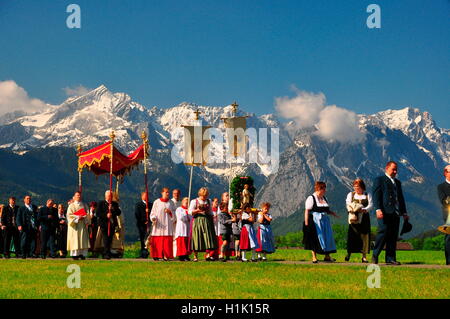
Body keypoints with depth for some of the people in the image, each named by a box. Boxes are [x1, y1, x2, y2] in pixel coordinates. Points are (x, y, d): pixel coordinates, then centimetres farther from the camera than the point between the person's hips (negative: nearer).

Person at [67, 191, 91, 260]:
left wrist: (83, 217, -11)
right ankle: (75, 254, -7)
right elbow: (69, 215, -5)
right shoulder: (71, 206, 5)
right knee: (75, 239, -8)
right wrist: (77, 217, -15)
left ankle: (82, 254, -3)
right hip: (75, 225, -3)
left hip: (83, 225, 3)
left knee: (83, 240, -3)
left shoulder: (84, 205, 15)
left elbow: (88, 214, 9)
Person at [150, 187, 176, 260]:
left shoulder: (171, 203, 10)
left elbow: (174, 213, 11)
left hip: (168, 224, 1)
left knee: (167, 240, -7)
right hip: (158, 224, -1)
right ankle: (156, 255, 2)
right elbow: (153, 213, 5)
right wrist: (153, 218, -14)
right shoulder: (156, 202, 6)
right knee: (157, 240, -4)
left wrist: (169, 212, -9)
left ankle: (166, 255, -7)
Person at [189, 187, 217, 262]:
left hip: (207, 221, 3)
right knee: (197, 239, -4)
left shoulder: (208, 201, 16)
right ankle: (195, 256, 2)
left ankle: (208, 254, -11)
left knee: (208, 237, -8)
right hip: (198, 221, -3)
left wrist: (212, 219, 14)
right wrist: (197, 210, -19)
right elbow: (190, 212, -3)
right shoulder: (194, 201, 4)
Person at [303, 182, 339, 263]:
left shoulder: (324, 198, 15)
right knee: (314, 238, -3)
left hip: (324, 221, 7)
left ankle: (327, 256, 12)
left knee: (327, 237, 5)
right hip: (315, 222, -7)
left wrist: (332, 213, 4)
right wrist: (306, 223, -18)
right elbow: (307, 211, -12)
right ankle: (314, 257, 4)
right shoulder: (311, 198, -8)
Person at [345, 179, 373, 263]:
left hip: (364, 217, 0)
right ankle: (349, 252, 4)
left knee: (365, 236, -3)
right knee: (352, 235, -8)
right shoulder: (351, 194, 15)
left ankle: (364, 256, 1)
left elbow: (370, 205, -1)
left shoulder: (367, 195, 12)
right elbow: (348, 204, 2)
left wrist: (364, 210, -21)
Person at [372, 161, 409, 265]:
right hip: (385, 212, -7)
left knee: (393, 236, 3)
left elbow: (401, 198, 27)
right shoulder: (379, 180, 4)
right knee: (383, 232, -14)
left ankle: (390, 259, 5)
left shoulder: (397, 182, 26)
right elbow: (376, 196, -6)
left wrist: (404, 212, 19)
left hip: (396, 213, 7)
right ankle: (375, 256, -5)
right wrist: (378, 209, -18)